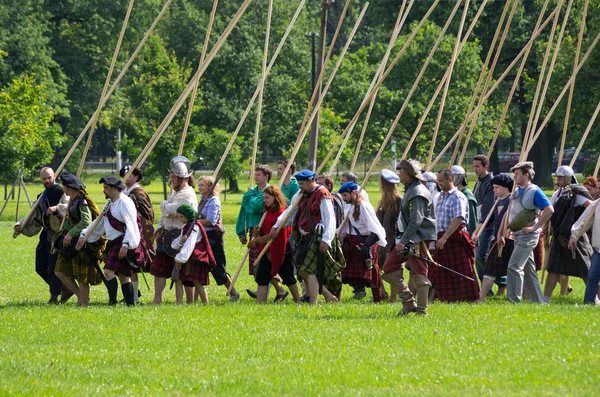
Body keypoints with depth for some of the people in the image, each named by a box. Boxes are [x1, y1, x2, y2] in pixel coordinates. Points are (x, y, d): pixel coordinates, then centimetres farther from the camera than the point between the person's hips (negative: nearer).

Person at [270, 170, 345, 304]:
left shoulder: (322, 196, -13)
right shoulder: (301, 194, 13)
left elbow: (329, 219, -19)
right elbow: (290, 212, 22)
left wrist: (326, 240, -27)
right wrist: (276, 226, 13)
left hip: (318, 239, -9)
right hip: (305, 238, 9)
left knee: (310, 271, -14)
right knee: (303, 271, 9)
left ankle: (313, 304, -11)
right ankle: (329, 297, 20)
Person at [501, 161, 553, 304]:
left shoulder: (535, 192, -11)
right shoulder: (516, 192, 14)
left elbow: (549, 210, -19)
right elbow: (508, 213, 21)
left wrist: (535, 227, -18)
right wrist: (501, 232, 13)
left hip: (528, 235, -9)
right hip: (518, 235, 9)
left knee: (514, 266, -15)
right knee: (528, 269, 12)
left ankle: (513, 301, -15)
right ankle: (537, 300, 18)